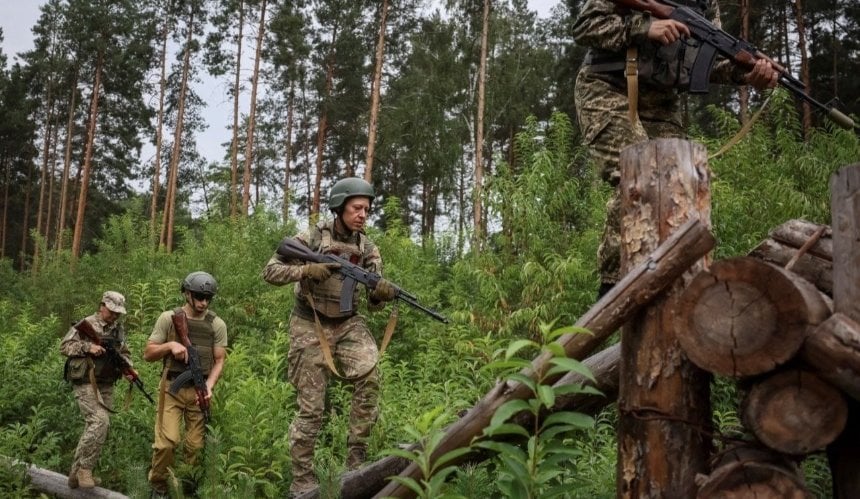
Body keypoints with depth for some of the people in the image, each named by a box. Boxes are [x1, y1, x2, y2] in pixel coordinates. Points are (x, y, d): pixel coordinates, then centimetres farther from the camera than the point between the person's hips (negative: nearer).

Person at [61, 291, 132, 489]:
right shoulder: (86, 325, -8)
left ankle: (77, 472, 18)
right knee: (100, 422, -21)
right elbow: (64, 346, -9)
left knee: (95, 428, 8)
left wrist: (129, 368, -3)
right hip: (86, 384, -7)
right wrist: (88, 346, -22)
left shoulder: (119, 330, 12)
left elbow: (124, 353, 17)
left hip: (106, 386, 7)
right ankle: (84, 468, -9)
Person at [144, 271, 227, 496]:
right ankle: (157, 486, 9)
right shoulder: (168, 318, 1)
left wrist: (209, 385, -11)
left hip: (199, 390, 2)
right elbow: (148, 354, 3)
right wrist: (170, 345, -15)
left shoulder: (217, 324, 4)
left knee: (196, 445, 2)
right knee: (167, 441, -11)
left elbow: (219, 360, 6)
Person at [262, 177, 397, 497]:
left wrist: (381, 294, -24)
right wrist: (307, 270, -25)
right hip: (311, 327, -3)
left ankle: (356, 458, -11)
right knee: (311, 408, -1)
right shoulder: (312, 238, -9)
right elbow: (270, 271, -9)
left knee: (370, 378, -25)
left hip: (348, 324, 3)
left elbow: (373, 304, 1)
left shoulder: (368, 249, 0)